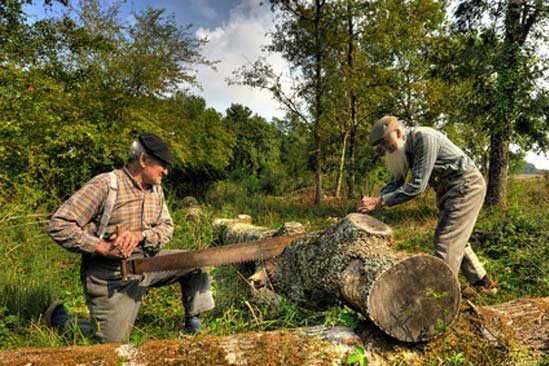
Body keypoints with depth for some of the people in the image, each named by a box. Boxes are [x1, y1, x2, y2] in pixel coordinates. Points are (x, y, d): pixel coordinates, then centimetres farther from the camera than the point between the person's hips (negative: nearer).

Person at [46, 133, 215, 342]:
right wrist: (101, 247, -26)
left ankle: (193, 324, 14)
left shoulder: (156, 189, 4)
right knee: (114, 344, -3)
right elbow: (59, 226, -20)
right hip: (110, 274, -6)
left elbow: (166, 227, 1)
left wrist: (140, 234, -19)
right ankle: (59, 317, 21)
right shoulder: (105, 185, -19)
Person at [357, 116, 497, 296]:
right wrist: (373, 201, -14)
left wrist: (380, 201, -31)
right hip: (448, 190, 10)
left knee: (446, 240, -13)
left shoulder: (424, 138, -26)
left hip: (467, 185, -10)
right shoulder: (404, 148, 2)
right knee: (455, 240, 17)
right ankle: (483, 283, 31)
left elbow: (418, 185, -31)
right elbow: (396, 183, 3)